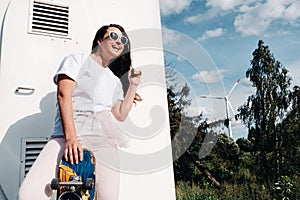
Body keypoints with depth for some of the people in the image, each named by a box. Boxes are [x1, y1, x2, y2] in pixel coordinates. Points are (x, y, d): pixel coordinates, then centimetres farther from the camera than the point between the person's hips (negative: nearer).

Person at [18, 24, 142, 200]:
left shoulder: (115, 81, 27)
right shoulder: (77, 60, 12)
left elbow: (121, 115, 23)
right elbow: (64, 95, -4)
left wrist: (133, 86, 17)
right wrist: (70, 137, -16)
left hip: (104, 141, 4)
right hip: (67, 136, -4)